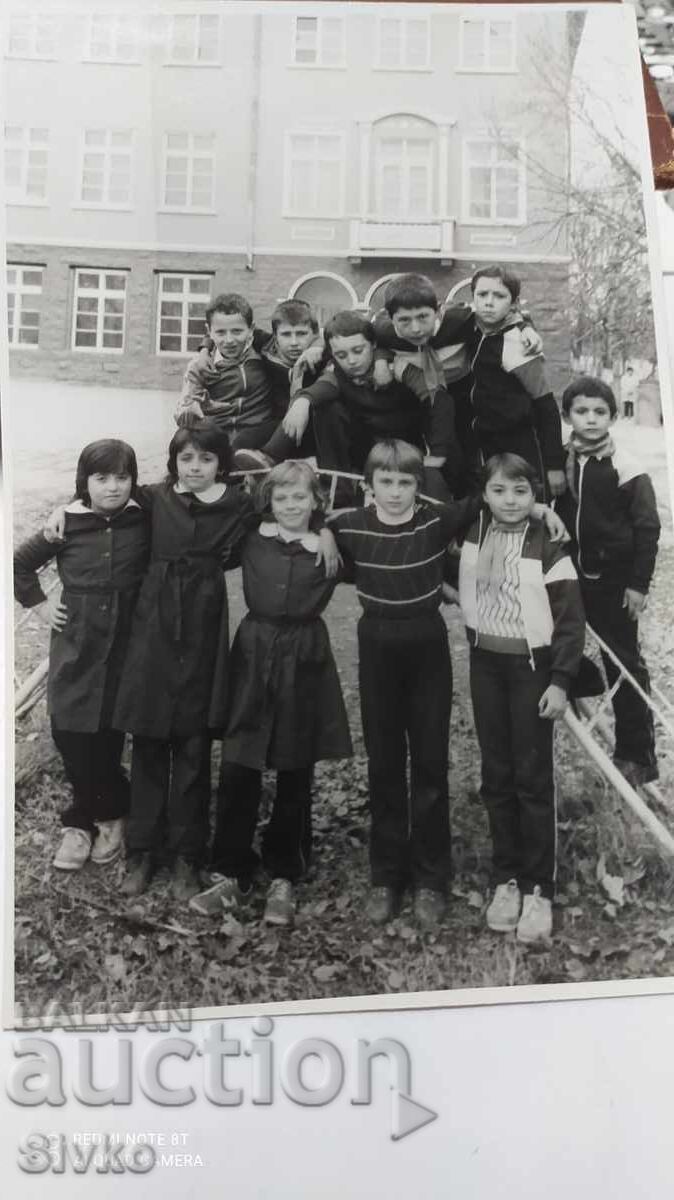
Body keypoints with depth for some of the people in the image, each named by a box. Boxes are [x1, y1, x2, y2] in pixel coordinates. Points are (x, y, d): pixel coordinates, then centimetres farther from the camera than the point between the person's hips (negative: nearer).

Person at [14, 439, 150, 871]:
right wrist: (39, 603, 2)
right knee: (71, 734, 1)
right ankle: (90, 815, 22)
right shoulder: (67, 525, -4)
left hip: (125, 644, -1)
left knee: (108, 735, 4)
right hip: (75, 645, 1)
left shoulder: (144, 522, -4)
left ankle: (108, 813, 27)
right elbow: (20, 563, 8)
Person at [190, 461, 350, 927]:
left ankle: (284, 878, 22)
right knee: (237, 772, 1)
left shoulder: (326, 548, 1)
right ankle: (232, 874, 17)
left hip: (304, 661, -1)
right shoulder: (253, 540, 4)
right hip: (254, 656, 1)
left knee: (295, 776, 8)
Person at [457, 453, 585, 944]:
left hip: (532, 666, -4)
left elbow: (571, 618, -11)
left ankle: (539, 889, 11)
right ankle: (506, 878, 22)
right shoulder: (473, 535, 1)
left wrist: (561, 681, -14)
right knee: (497, 776, 10)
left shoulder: (547, 544, -11)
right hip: (485, 664, 4)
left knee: (533, 778, 1)